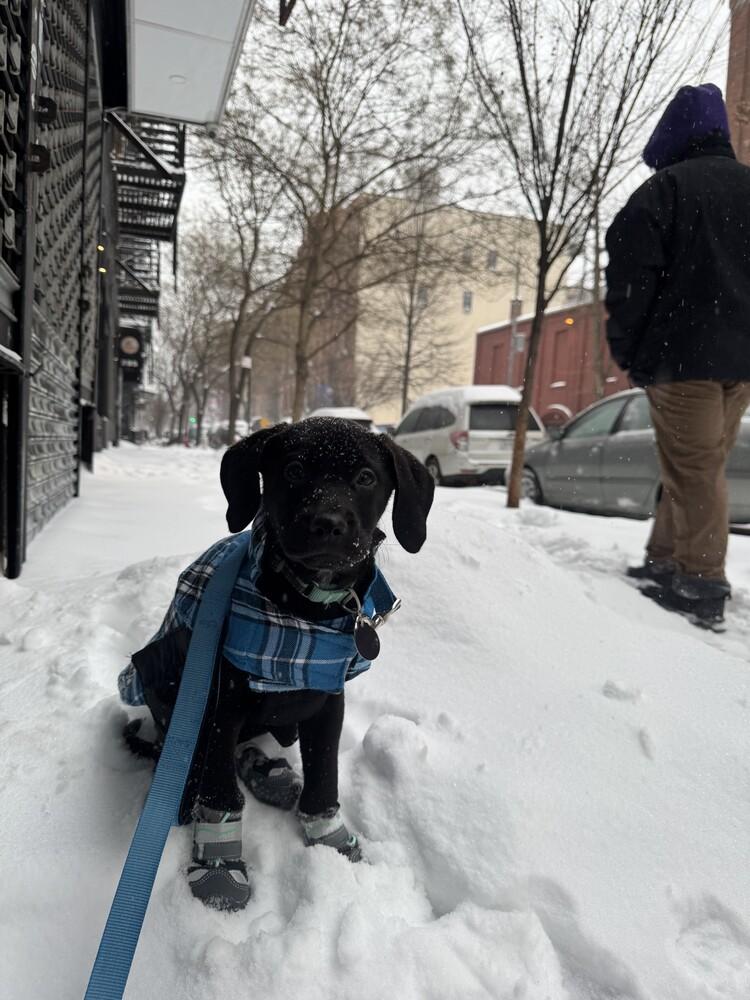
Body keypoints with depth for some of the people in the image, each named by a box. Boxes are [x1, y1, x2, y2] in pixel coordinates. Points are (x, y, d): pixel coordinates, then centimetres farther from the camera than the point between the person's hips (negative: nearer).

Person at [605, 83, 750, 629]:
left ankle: (700, 584, -1)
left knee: (694, 470, -4)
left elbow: (631, 273, -12)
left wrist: (626, 349, -3)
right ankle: (667, 560, 21)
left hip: (682, 354, -7)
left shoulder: (666, 187, -5)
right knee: (705, 464, 13)